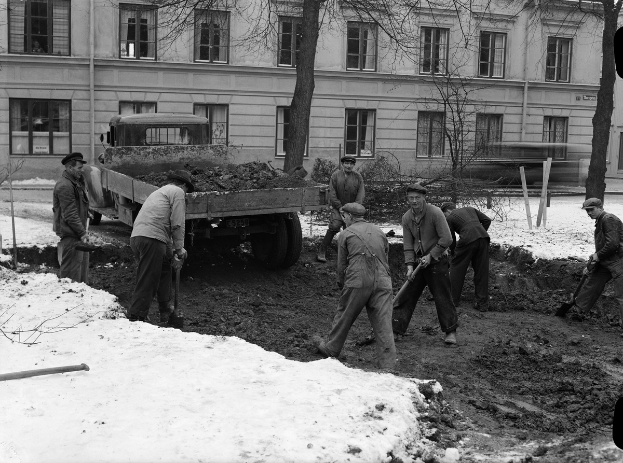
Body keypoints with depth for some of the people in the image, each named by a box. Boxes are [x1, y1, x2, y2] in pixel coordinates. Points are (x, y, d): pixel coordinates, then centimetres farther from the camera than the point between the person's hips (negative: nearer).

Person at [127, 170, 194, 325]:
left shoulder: (160, 192, 33)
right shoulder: (178, 192, 5)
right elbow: (178, 224, -4)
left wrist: (171, 250, 33)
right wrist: (179, 248, 4)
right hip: (151, 238, -9)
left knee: (164, 271, 21)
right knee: (147, 282, -8)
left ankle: (166, 313, 29)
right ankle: (135, 318, -9)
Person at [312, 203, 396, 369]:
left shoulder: (346, 234, 6)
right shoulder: (379, 231, 18)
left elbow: (342, 264, 8)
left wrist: (341, 284, 21)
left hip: (357, 282, -3)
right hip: (382, 281, 3)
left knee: (344, 316, 15)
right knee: (383, 323, 1)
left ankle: (331, 348, 31)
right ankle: (387, 364, 1)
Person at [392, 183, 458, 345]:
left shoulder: (435, 213, -16)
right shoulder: (406, 218, 0)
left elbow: (446, 239, -17)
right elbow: (407, 244, 2)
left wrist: (431, 256, -17)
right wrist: (409, 265, -8)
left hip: (437, 261, -5)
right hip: (419, 262, 5)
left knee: (442, 297, -3)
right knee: (406, 295, 3)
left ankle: (450, 332, 9)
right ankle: (395, 328, 9)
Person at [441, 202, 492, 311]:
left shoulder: (449, 218, 15)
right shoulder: (470, 209, 28)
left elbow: (451, 239, 17)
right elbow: (487, 220, 18)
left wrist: (453, 253, 30)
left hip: (467, 240, -4)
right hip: (483, 238, 5)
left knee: (456, 268, 14)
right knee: (482, 272, 11)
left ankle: (453, 299, 20)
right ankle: (483, 304, 14)